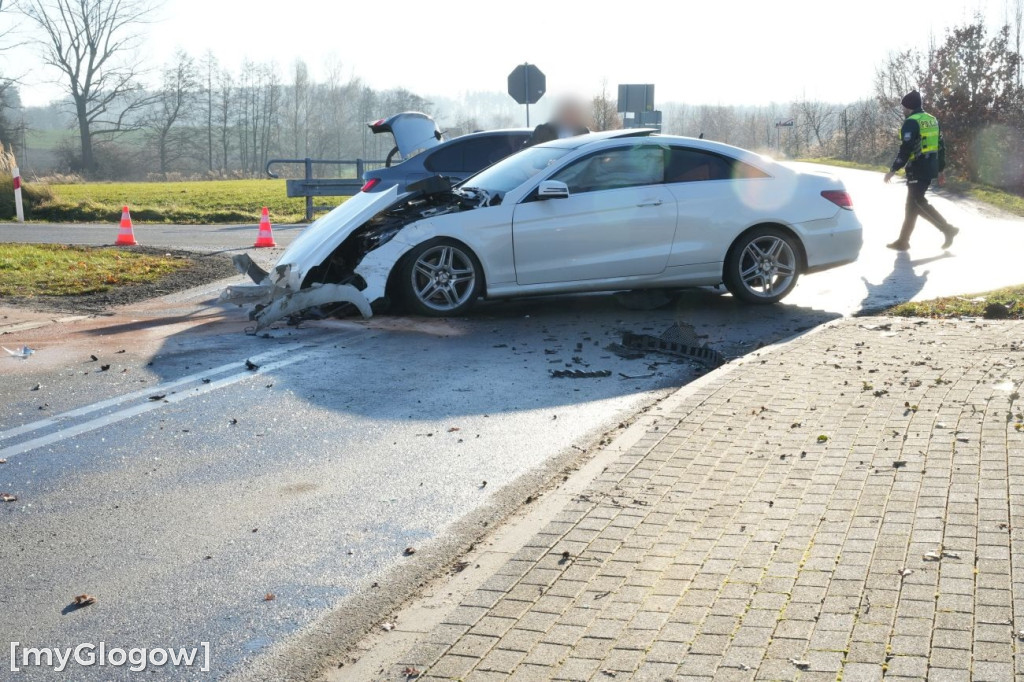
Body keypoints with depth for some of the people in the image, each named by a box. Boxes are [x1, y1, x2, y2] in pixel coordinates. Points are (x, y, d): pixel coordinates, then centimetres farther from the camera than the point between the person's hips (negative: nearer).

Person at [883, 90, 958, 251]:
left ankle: (948, 229, -10)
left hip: (918, 169, -9)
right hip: (930, 168, 9)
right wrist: (940, 169, 23)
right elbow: (941, 146, 18)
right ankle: (903, 241, 15)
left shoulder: (911, 122, -12)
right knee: (912, 203, 12)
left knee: (918, 203, -5)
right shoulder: (933, 120, 15)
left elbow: (906, 149, -19)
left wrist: (893, 169, -15)